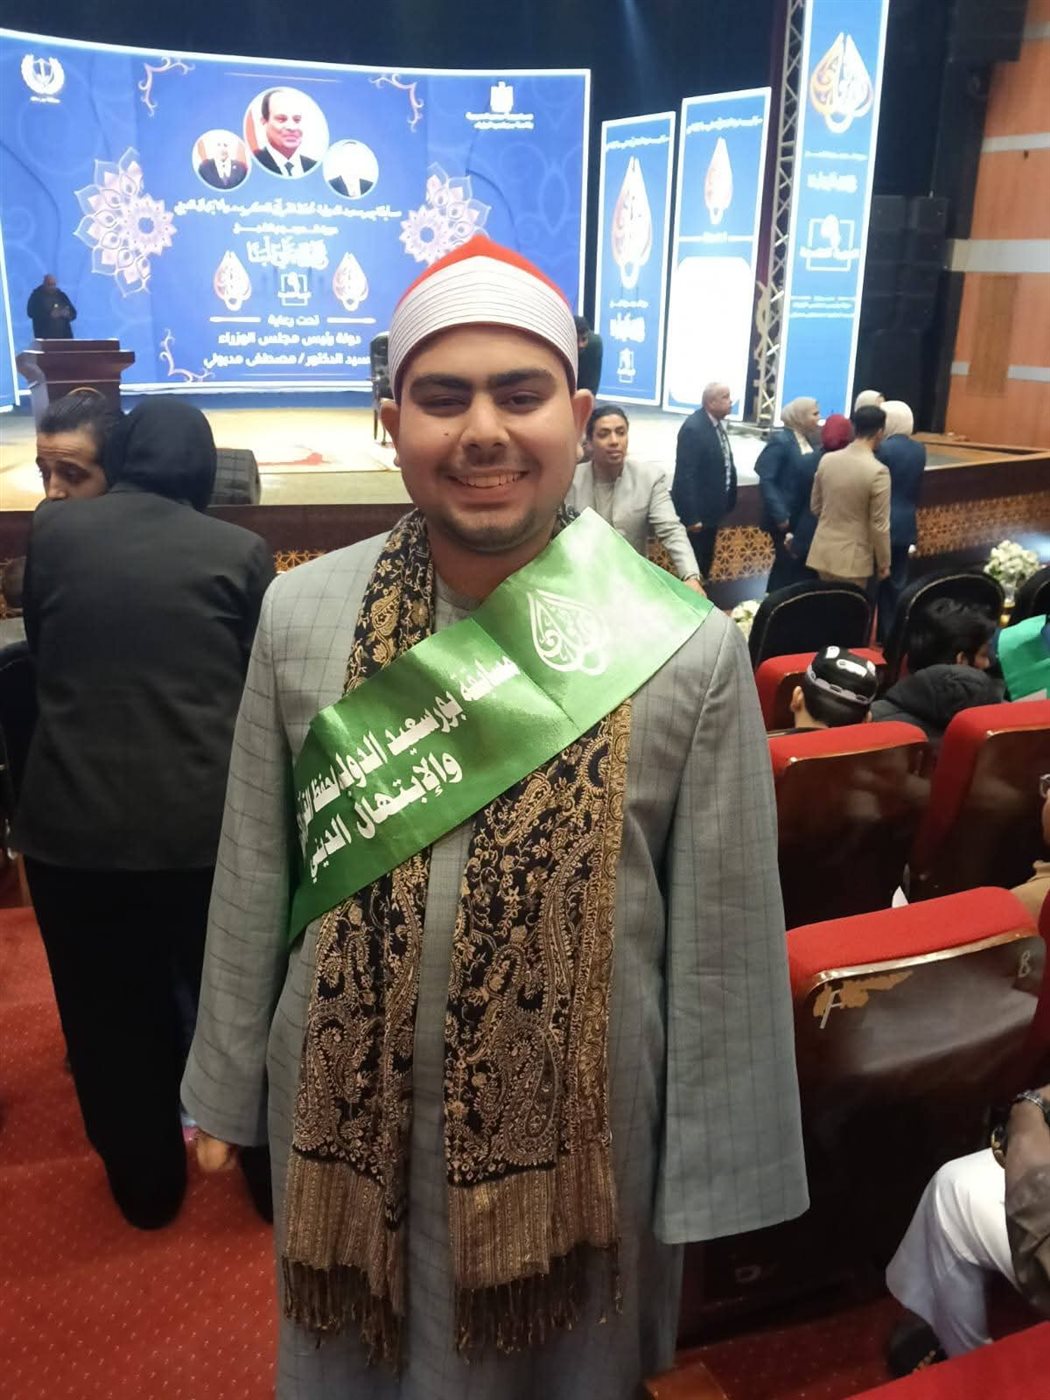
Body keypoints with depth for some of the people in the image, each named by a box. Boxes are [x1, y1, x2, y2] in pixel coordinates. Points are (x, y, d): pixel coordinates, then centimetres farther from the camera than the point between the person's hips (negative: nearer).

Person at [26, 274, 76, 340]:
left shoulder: (61, 295, 16)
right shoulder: (37, 295, 4)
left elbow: (73, 313, 14)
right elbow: (31, 312, -8)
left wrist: (67, 314, -10)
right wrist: (49, 315, -19)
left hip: (64, 335, 4)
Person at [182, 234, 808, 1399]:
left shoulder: (688, 650, -15)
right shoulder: (301, 617, -9)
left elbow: (723, 942, -9)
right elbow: (251, 880, 0)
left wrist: (715, 1172, -3)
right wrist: (225, 1087, 7)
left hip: (575, 1120, -1)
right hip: (349, 1107, 2)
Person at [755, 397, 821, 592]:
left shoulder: (811, 440, 8)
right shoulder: (781, 441, -13)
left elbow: (813, 477, 10)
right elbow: (766, 481, -17)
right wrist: (780, 516, -21)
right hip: (787, 519, -7)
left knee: (801, 565, 9)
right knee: (788, 565, 0)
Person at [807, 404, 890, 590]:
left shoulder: (826, 459, -1)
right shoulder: (878, 472, -17)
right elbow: (879, 525, -13)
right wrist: (884, 563, -1)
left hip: (822, 552, 5)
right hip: (853, 559, -5)